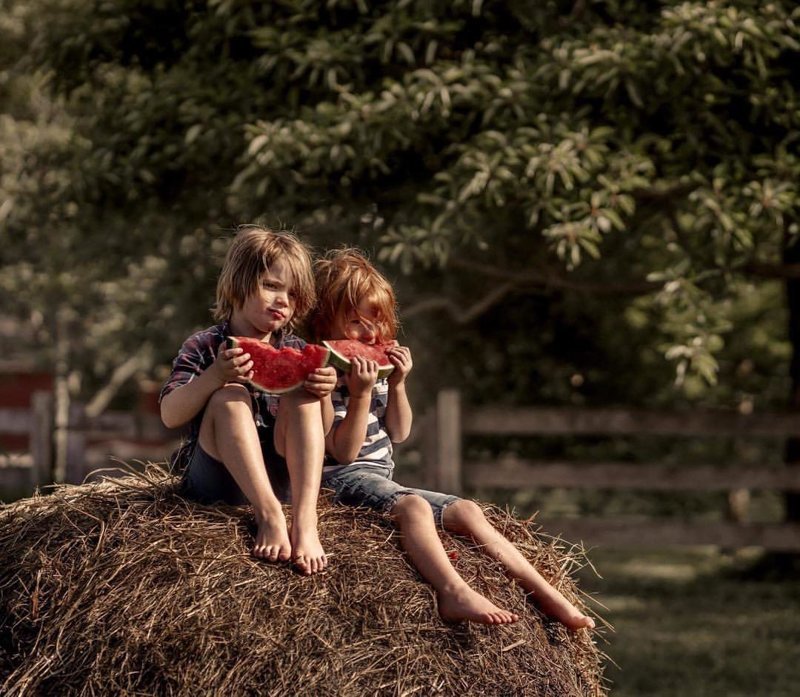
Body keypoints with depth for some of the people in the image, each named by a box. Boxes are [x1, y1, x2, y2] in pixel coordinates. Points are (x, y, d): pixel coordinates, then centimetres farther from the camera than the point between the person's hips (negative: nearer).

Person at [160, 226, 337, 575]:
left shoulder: (296, 351, 10)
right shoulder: (204, 347, 0)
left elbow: (320, 430, 7)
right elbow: (170, 416, -13)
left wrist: (323, 395, -16)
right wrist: (214, 376, -29)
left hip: (281, 477, 3)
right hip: (217, 478, -3)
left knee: (302, 395, -19)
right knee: (229, 396, -26)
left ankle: (304, 520, -37)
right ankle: (269, 514, -39)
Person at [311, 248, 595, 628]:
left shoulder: (375, 368, 11)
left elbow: (398, 433, 14)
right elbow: (343, 452, -19)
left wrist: (396, 384, -1)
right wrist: (360, 394, -27)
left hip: (382, 480, 9)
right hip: (343, 480, -9)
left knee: (466, 511, -3)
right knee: (413, 505, -37)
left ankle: (546, 596, -4)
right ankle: (455, 593, -53)